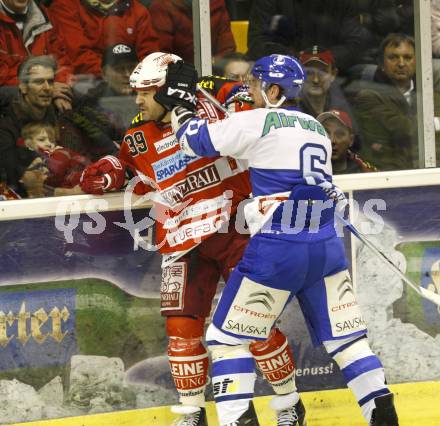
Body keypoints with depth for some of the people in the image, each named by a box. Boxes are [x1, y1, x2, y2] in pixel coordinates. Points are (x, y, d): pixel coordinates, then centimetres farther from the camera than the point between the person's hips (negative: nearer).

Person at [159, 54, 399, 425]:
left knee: (226, 336, 5)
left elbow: (197, 140, 2)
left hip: (277, 252, -6)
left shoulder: (256, 122, -4)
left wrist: (179, 105, 18)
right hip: (326, 248, 6)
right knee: (345, 337, 10)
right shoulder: (316, 128, 16)